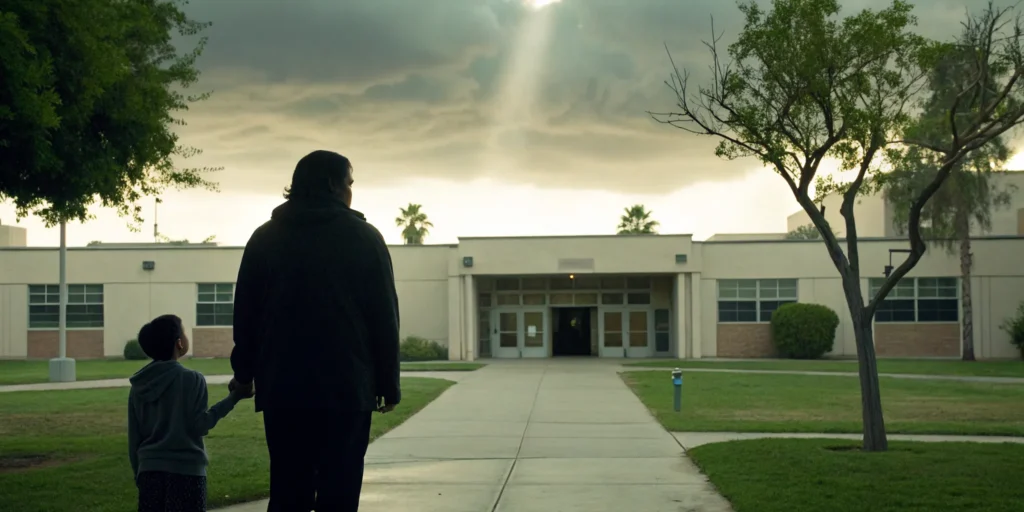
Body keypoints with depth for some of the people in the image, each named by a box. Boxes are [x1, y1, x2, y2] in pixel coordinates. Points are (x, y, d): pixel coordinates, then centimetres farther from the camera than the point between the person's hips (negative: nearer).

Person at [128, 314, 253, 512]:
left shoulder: (139, 386, 8)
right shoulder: (192, 379, -8)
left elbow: (134, 437, 11)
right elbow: (199, 425, -11)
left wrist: (139, 474, 19)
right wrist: (232, 399, -8)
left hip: (149, 469, 5)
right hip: (186, 469, -5)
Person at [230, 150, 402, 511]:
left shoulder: (266, 238, 8)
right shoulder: (364, 237, 0)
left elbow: (246, 312, 10)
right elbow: (384, 316, -1)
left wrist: (245, 373, 21)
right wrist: (388, 383, 5)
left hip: (282, 387, 3)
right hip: (347, 387, -3)